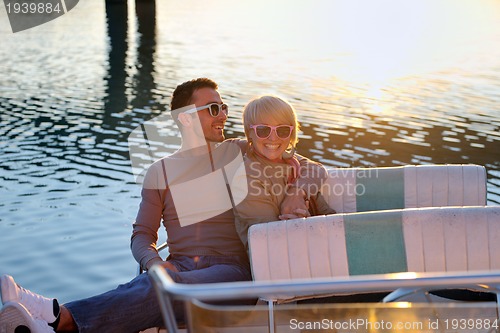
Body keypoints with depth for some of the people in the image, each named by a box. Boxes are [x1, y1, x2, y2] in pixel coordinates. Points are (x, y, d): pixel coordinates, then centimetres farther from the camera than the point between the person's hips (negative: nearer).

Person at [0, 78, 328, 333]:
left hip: (232, 269, -2)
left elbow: (315, 171, 16)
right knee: (137, 289, -36)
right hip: (178, 268, 2)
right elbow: (142, 234, 14)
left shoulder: (242, 153, 16)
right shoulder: (161, 172, 18)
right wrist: (154, 262, -9)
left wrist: (296, 193, -8)